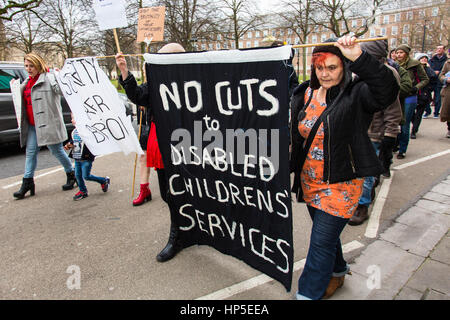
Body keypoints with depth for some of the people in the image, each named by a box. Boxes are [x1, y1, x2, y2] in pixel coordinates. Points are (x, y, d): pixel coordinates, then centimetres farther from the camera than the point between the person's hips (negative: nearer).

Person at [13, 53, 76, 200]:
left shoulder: (48, 77, -8)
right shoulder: (27, 81, 19)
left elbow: (60, 89, -23)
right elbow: (22, 98, 29)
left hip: (48, 123, -8)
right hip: (32, 125, 8)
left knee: (56, 150, 2)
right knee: (30, 152, 6)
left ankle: (71, 174, 21)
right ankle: (27, 182, 11)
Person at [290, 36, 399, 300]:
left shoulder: (356, 95, -14)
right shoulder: (305, 94, 3)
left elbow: (387, 91, -35)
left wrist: (360, 58, -43)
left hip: (341, 184, -6)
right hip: (310, 181, 6)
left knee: (321, 243, 0)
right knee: (326, 233, 23)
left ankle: (308, 293, 19)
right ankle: (337, 272, 49)